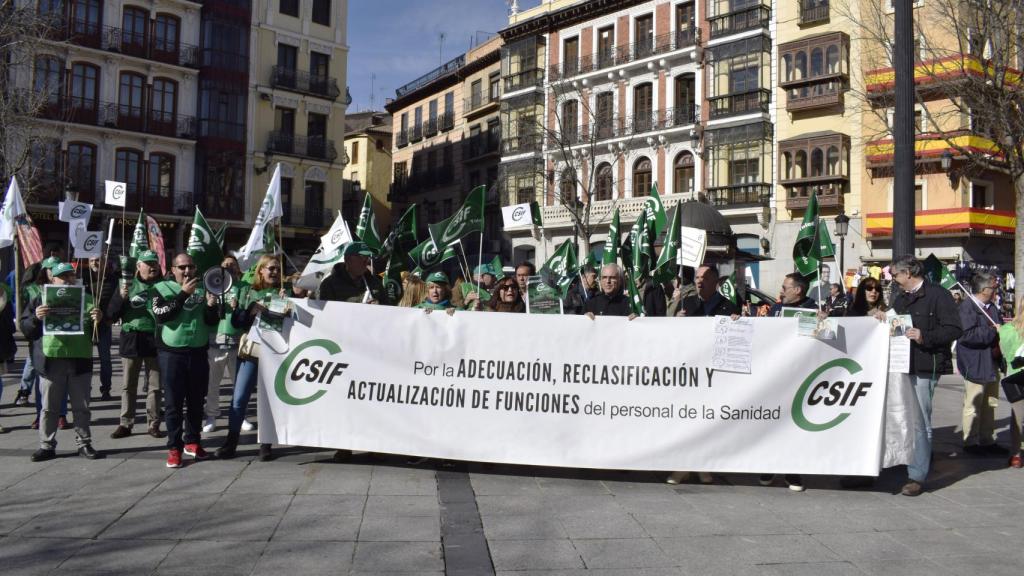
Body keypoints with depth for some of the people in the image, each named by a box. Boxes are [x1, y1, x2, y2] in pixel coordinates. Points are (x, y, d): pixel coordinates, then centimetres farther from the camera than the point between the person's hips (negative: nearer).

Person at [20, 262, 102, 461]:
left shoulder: (86, 299, 11)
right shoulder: (41, 300, 9)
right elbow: (25, 327, 4)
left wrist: (98, 320, -9)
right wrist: (36, 318, -16)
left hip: (80, 360, 1)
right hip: (51, 360, 0)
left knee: (81, 407, 7)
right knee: (49, 407, 7)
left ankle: (84, 444, 16)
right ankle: (47, 446, 15)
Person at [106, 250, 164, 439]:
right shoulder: (128, 286, 4)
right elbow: (111, 314, 0)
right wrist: (121, 297, -15)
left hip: (155, 340, 0)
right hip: (132, 340, 0)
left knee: (156, 386, 5)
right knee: (129, 386, 7)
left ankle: (154, 423, 14)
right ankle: (125, 424, 15)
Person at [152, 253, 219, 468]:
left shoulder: (203, 289, 10)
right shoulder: (162, 288, 2)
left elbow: (212, 322, 7)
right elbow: (161, 315, -15)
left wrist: (211, 306, -13)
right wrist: (183, 294, -19)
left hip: (198, 352, 3)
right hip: (172, 353, -3)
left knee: (196, 400, 10)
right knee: (173, 402, -2)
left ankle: (192, 442, 23)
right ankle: (174, 448, 4)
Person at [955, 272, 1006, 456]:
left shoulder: (992, 307, 12)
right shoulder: (967, 306, -16)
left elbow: (1000, 329, 20)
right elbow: (966, 335, -26)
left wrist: (999, 346, 0)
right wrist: (992, 331, -20)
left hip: (992, 364, 9)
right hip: (975, 365, -9)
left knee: (990, 405, 15)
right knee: (973, 406, 2)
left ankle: (987, 441, 26)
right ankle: (970, 442, 13)